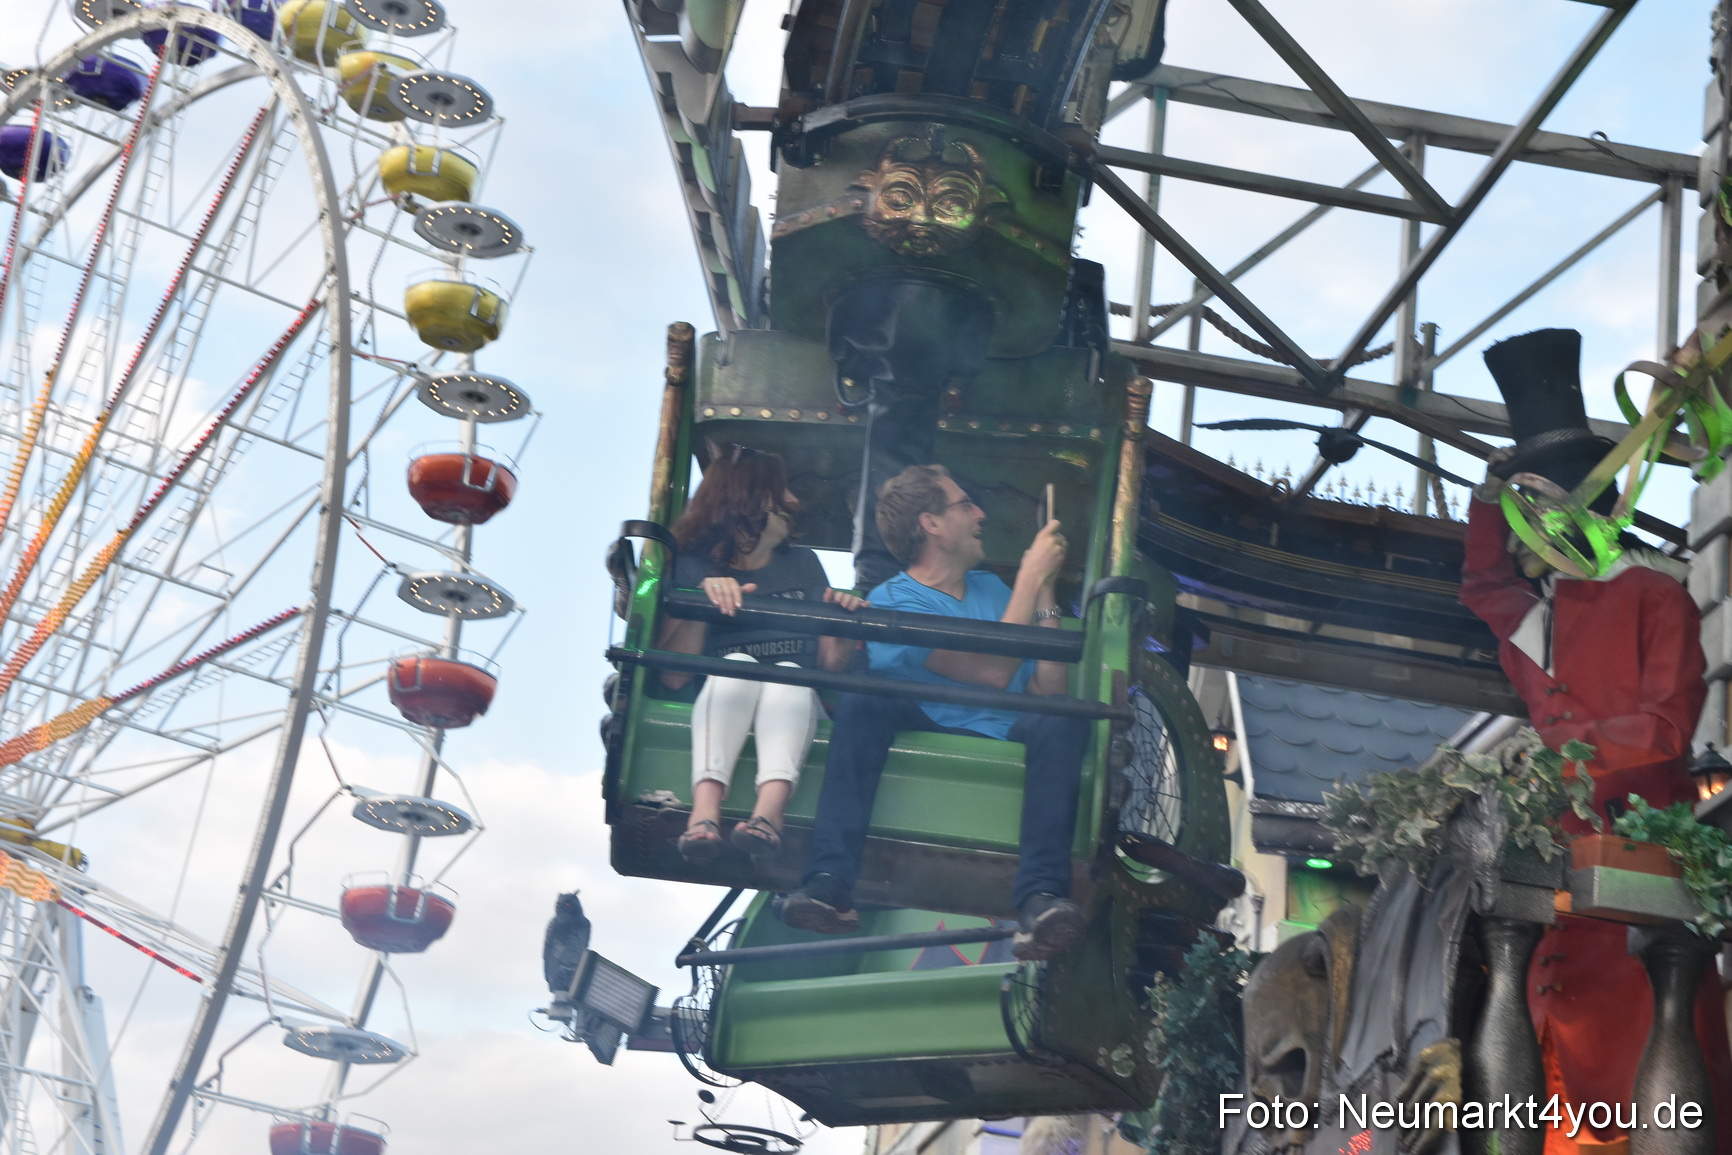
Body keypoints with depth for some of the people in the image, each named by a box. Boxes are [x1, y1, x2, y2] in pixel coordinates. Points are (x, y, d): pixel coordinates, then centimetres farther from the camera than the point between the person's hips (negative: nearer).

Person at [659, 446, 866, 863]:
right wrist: (702, 601, -15)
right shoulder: (694, 567, 8)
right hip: (719, 703, -2)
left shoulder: (803, 564, 19)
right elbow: (672, 677, -4)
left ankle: (769, 810, -56)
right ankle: (705, 808, -53)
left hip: (794, 706, 2)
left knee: (789, 672, -31)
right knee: (738, 664, -33)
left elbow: (831, 665, 12)